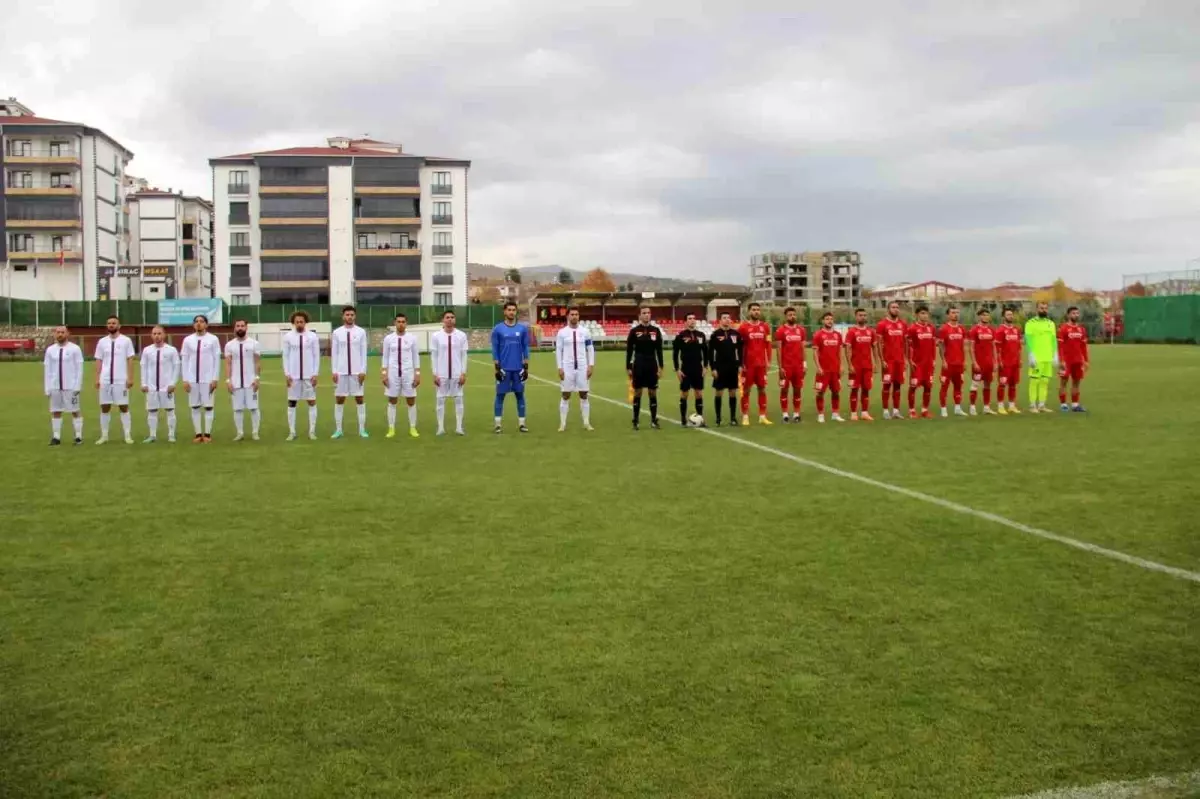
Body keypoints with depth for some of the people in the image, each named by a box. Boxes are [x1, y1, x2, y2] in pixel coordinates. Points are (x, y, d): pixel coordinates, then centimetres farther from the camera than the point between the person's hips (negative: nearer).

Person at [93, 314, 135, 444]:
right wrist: (97, 378, 2)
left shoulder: (126, 340, 0)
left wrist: (130, 377, -8)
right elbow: (99, 361, 9)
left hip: (121, 380, -3)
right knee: (104, 408, 6)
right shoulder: (102, 342, 8)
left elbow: (129, 360, -1)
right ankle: (104, 436, 12)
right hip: (105, 380, 3)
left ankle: (128, 435, 4)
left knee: (123, 407, 0)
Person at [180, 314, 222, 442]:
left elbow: (217, 360, -1)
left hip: (208, 379, -2)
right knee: (195, 407, 5)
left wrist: (215, 379, -6)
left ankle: (207, 434, 8)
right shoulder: (188, 340, 5)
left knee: (208, 406, 2)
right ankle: (198, 434, 11)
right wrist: (185, 380, 0)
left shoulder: (213, 339, -1)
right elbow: (184, 360, 6)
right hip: (192, 379, 2)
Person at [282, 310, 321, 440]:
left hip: (309, 375, 0)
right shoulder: (288, 336, 1)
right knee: (291, 403, 3)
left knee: (312, 402, 2)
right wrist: (286, 374, -3)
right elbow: (285, 356, 4)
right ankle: (292, 432, 10)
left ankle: (312, 431, 9)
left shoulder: (312, 336, 0)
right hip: (293, 375, 0)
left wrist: (316, 374, -4)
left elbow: (316, 356, 2)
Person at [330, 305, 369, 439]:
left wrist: (363, 371, -7)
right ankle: (338, 429, 11)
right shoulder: (336, 333, 3)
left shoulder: (361, 332, 2)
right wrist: (334, 371, -3)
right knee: (339, 400, 4)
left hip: (357, 371, -1)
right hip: (341, 371, 1)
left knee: (360, 399, 2)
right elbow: (334, 353, 3)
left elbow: (363, 353, 0)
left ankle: (362, 429, 7)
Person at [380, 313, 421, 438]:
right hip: (392, 373, 0)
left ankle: (412, 428, 14)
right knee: (392, 402, 5)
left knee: (411, 402, 4)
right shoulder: (388, 338, 1)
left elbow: (416, 357, 3)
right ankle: (391, 429, 12)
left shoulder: (412, 338, 0)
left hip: (408, 373, 0)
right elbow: (385, 357, 4)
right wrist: (384, 374, -3)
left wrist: (417, 374, -3)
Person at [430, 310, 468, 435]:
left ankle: (459, 427, 9)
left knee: (458, 399, 3)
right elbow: (433, 356, 2)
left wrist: (463, 373, -3)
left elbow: (464, 355, 3)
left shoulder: (461, 335, 2)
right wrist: (435, 374, -3)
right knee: (440, 399, 3)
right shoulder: (436, 336, 1)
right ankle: (441, 427, 10)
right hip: (441, 374, 0)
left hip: (457, 374, 0)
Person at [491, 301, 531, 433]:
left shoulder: (523, 329, 4)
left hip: (518, 369, 2)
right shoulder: (498, 329, 0)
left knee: (520, 395, 5)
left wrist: (526, 368, 2)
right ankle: (498, 424, 8)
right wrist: (497, 368, -5)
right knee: (500, 395, 2)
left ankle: (521, 423, 11)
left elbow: (525, 349, 6)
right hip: (504, 369, -2)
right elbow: (495, 350, 0)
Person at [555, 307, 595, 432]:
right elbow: (558, 351, 1)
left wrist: (591, 365, -2)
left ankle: (586, 423, 11)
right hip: (567, 367, -1)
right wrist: (559, 368, -5)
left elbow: (590, 349, 6)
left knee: (584, 394, 5)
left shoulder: (585, 331, 4)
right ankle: (562, 424, 7)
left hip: (582, 367, 1)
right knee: (566, 395, 2)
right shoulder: (562, 332, 0)